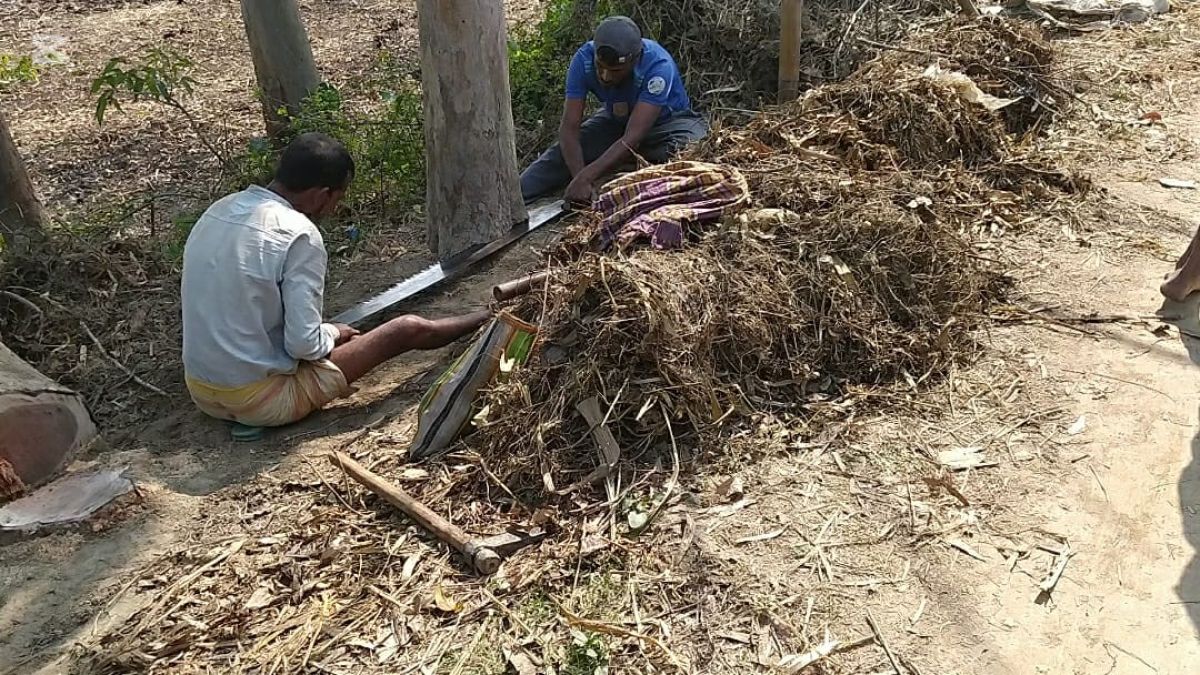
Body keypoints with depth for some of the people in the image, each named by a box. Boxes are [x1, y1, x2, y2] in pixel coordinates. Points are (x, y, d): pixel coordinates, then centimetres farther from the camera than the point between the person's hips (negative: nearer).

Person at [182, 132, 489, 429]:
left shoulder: (216, 212, 3)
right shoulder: (299, 236, -21)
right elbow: (304, 345, -21)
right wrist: (332, 334, 1)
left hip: (202, 395, 7)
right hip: (264, 403, -7)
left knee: (336, 333, 30)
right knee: (407, 329, 6)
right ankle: (488, 321, 30)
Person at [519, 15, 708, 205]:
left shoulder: (658, 66, -36)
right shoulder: (584, 59, -25)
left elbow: (632, 138, -41)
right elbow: (569, 128, -27)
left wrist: (585, 177, -50)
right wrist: (579, 177, -43)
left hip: (668, 120, -3)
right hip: (615, 122, 3)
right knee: (563, 153, -16)